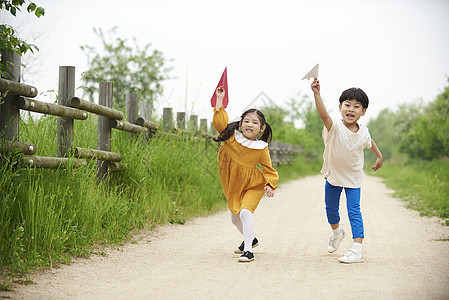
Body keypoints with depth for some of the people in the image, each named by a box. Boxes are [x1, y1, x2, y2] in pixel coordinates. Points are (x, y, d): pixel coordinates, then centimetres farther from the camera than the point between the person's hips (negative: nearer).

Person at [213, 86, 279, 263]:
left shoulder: (261, 149, -14)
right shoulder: (232, 136, -8)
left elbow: (269, 169, -6)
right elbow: (220, 121, -14)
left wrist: (270, 185, -20)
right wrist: (219, 100, -18)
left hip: (253, 186, -5)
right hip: (234, 186, 5)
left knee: (245, 213, -25)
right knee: (235, 218, 17)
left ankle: (248, 250, -19)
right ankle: (250, 239, 45)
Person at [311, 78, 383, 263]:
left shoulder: (363, 132, -14)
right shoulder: (334, 127, -26)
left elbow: (370, 143, 11)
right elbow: (323, 114, -47)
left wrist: (379, 156, 24)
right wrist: (316, 94, -63)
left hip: (353, 178, 0)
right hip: (332, 175, 0)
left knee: (354, 211, -9)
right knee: (331, 209, 18)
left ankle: (357, 250, -12)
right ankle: (336, 232, 48)